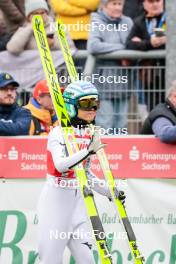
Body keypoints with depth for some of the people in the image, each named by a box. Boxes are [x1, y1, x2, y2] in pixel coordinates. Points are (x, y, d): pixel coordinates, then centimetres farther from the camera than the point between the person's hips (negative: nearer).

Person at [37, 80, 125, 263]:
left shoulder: (89, 135, 9)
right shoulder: (58, 133, -12)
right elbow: (60, 165, -31)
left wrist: (111, 192, 13)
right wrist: (88, 151, -40)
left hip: (76, 200, 7)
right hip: (55, 200, -7)